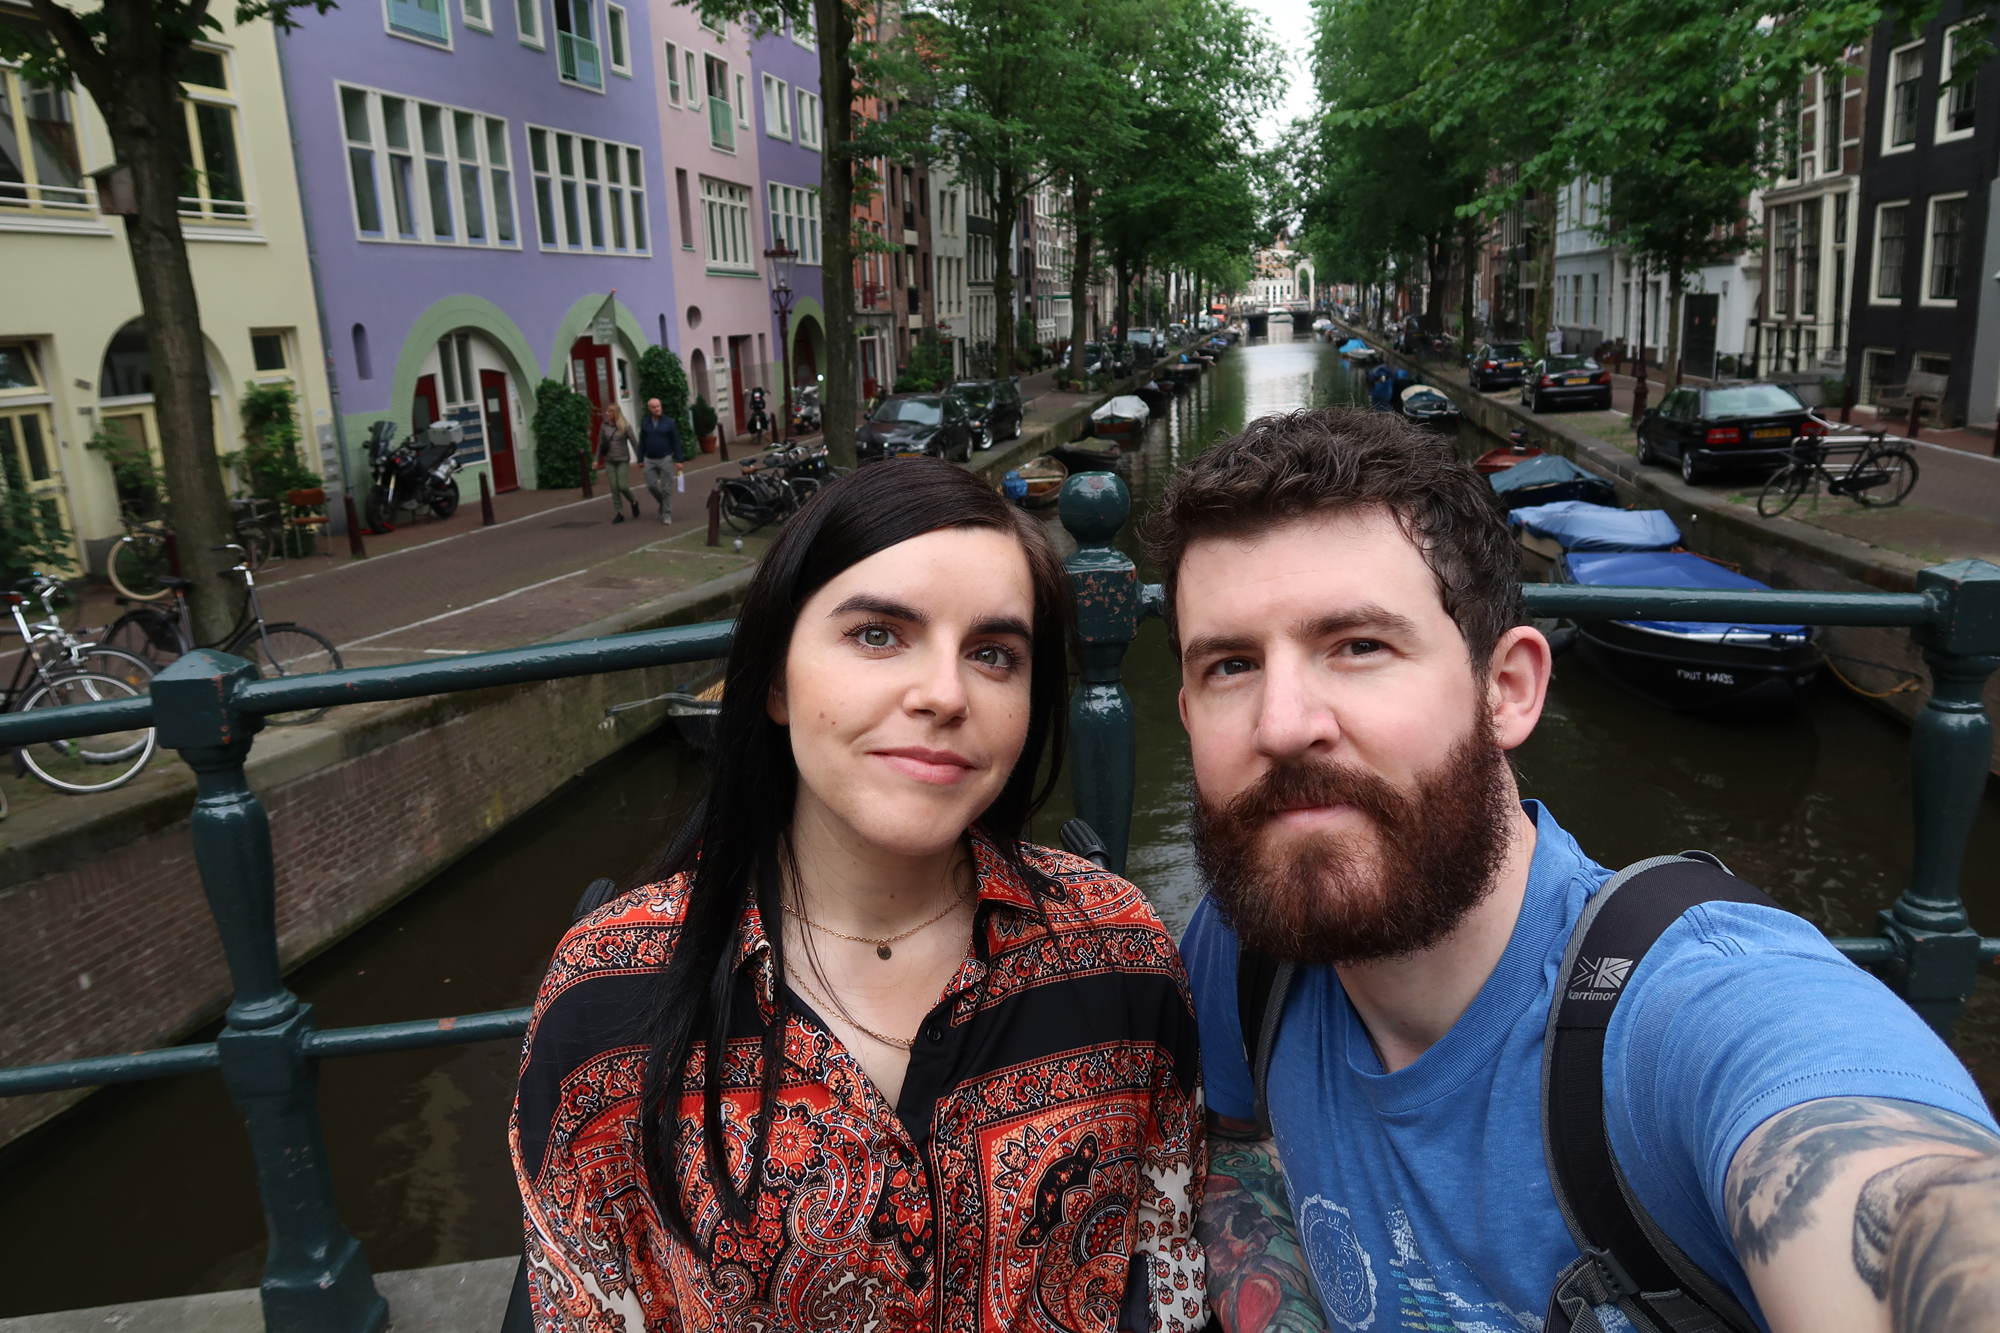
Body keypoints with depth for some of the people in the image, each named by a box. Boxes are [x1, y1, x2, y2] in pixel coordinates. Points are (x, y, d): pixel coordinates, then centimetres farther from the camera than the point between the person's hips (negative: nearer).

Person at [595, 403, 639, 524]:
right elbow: (600, 444, 7)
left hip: (623, 461, -3)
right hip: (609, 462, 3)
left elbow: (634, 443, -3)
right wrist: (596, 460, 5)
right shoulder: (604, 426, 2)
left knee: (622, 486, -8)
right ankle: (619, 513, 6)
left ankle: (634, 502, 22)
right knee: (614, 488, 0)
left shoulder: (625, 427, -6)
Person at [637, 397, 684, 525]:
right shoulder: (645, 423, 4)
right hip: (649, 460, 2)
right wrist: (640, 460, 8)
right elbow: (642, 442, 9)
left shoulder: (669, 422, -3)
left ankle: (667, 514, 7)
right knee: (651, 485, -2)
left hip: (665, 459, -2)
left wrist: (679, 460, -6)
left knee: (666, 488, -2)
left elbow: (676, 442, -2)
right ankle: (662, 503, 25)